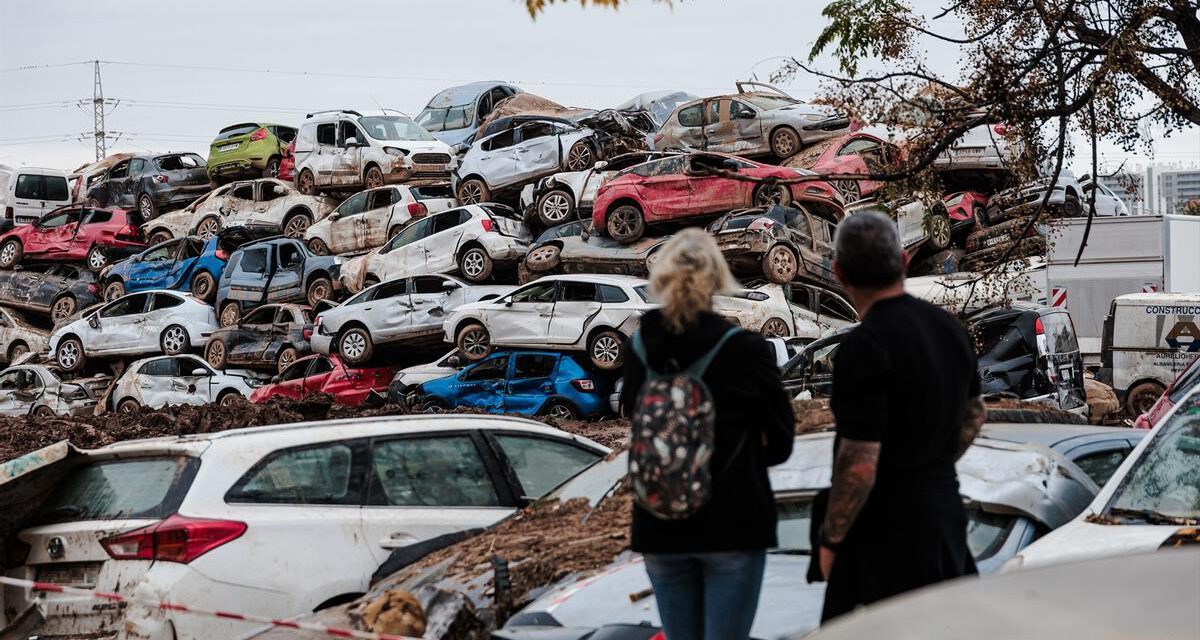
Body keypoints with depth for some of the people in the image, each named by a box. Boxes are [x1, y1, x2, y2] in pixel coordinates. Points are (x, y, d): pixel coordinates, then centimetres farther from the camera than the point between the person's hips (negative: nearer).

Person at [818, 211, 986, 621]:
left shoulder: (865, 347, -21)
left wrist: (830, 541, -12)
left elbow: (859, 466, -23)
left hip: (887, 534, -9)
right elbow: (973, 415, 21)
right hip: (945, 514, 9)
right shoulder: (949, 327, 5)